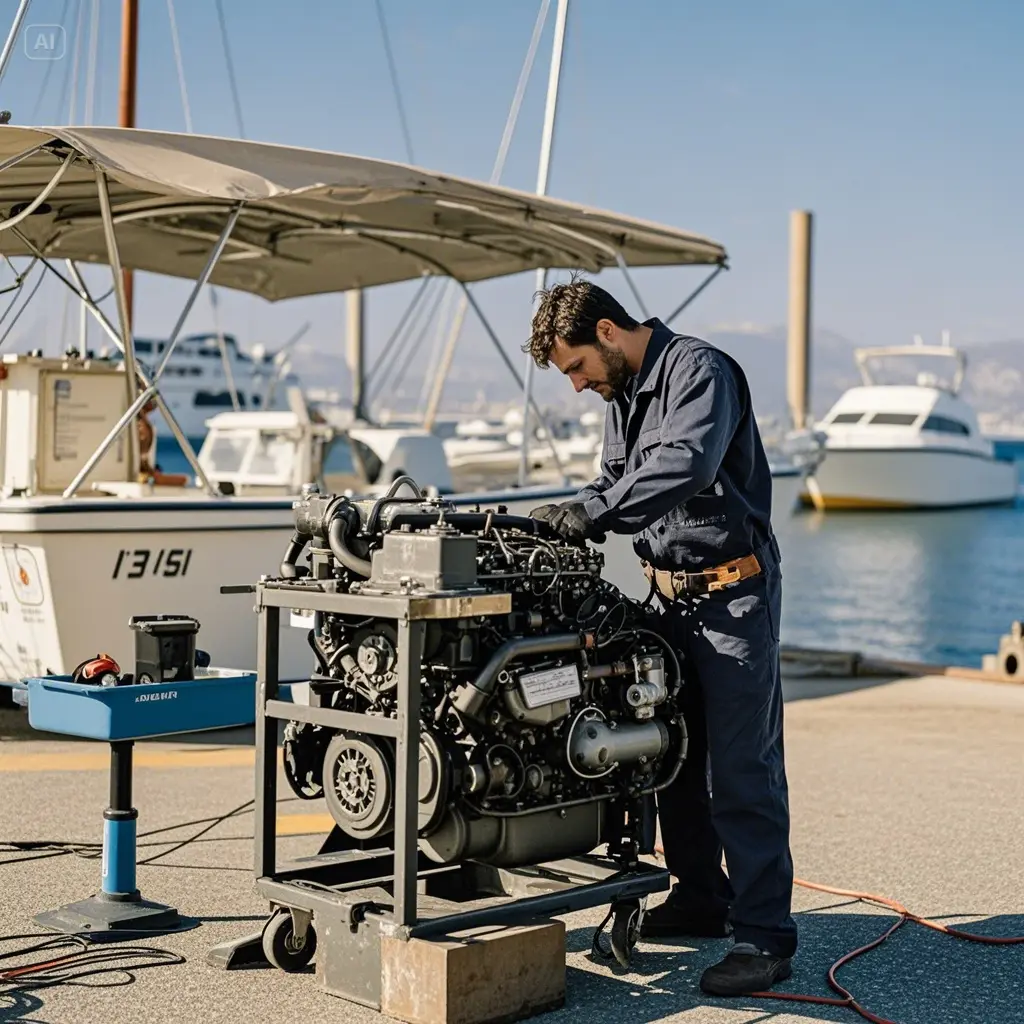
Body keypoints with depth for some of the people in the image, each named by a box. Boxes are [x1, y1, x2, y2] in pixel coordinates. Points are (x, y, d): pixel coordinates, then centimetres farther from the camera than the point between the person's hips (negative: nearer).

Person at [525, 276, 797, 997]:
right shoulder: (623, 395, 15)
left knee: (741, 767, -10)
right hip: (672, 590, 9)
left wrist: (592, 511, -29)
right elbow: (620, 483, 20)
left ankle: (765, 936, -5)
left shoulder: (699, 370, -14)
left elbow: (685, 465, -30)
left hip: (733, 591, -9)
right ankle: (701, 898, 27)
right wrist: (571, 516, 0)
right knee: (674, 755, 14)